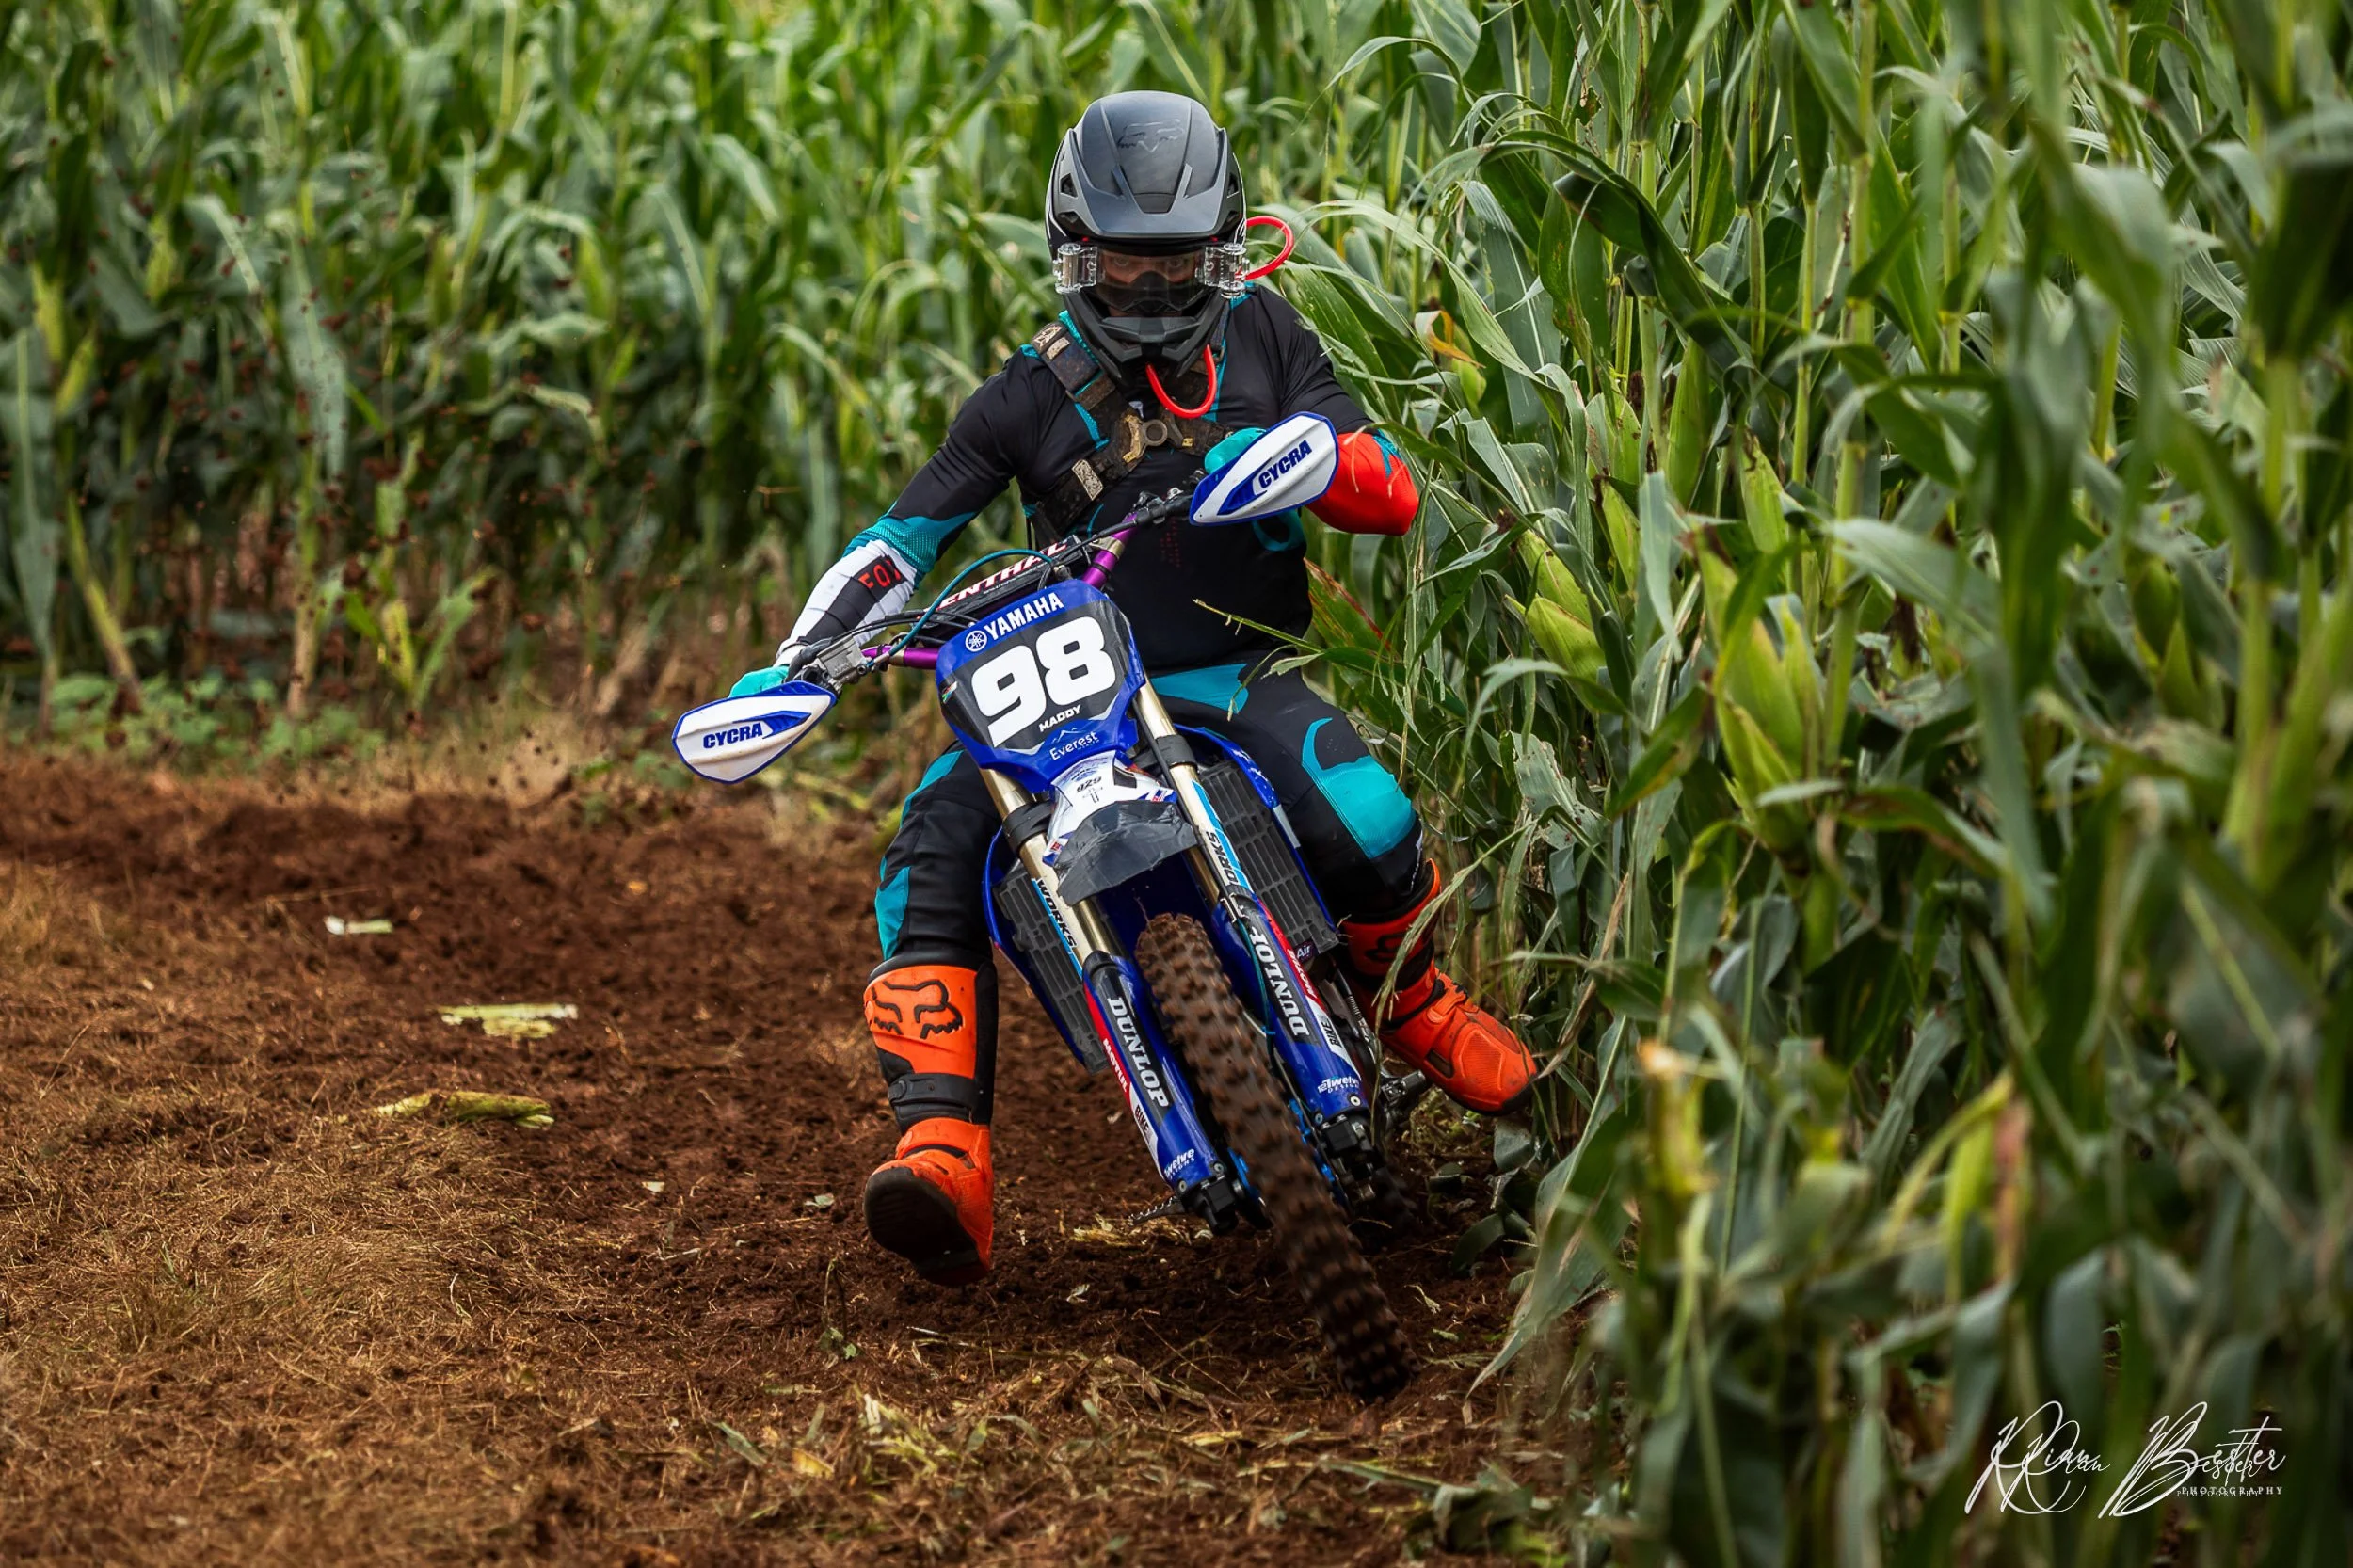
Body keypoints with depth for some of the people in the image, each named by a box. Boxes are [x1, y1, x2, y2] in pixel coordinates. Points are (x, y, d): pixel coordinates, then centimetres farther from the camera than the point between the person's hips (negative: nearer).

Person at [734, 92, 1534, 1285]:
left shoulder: (1262, 339, 8)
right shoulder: (1030, 398, 7)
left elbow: (1394, 494, 1)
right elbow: (903, 539, 3)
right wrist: (792, 664, -12)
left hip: (1239, 681, -1)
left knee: (1362, 822, -31)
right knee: (929, 854, -26)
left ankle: (1413, 1004, 4)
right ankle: (942, 1147, -33)